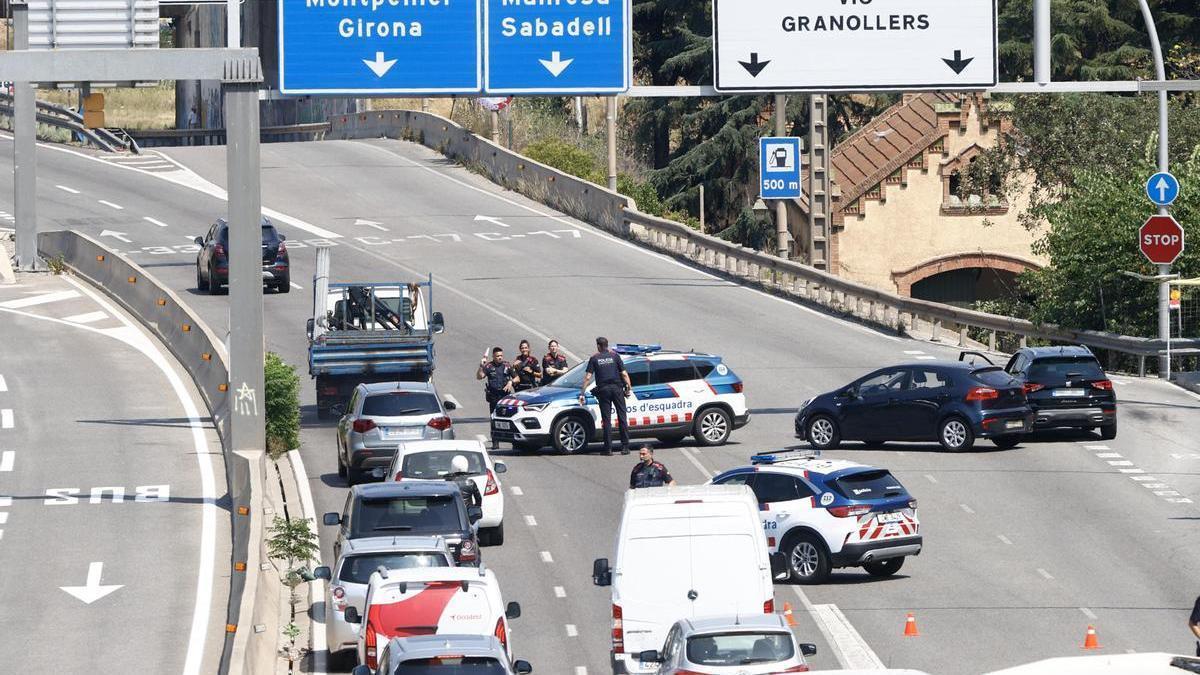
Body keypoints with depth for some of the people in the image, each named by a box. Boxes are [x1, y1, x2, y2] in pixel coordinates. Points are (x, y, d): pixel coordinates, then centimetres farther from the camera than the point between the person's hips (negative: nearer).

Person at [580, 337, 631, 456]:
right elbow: (624, 374, 1)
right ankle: (625, 447, 1)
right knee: (622, 418, 4)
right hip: (617, 388, 1)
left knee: (606, 420, 2)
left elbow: (588, 377, 0)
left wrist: (582, 392, 2)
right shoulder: (614, 356, 7)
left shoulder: (594, 358, 5)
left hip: (603, 389, -1)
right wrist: (629, 387, 7)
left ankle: (608, 448, -1)